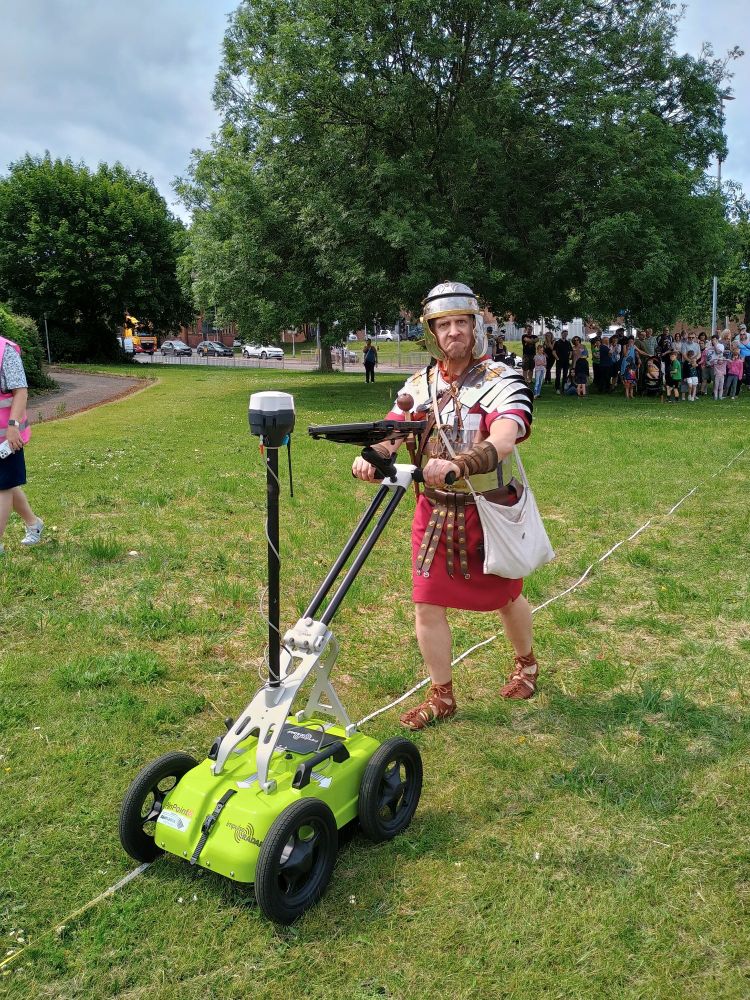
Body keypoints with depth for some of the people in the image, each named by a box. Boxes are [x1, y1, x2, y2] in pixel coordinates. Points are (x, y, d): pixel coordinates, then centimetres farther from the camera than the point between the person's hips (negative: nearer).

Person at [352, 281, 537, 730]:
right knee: (428, 605, 2)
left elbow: (502, 443, -30)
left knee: (506, 597, 16)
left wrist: (457, 465, -48)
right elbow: (391, 432, -11)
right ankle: (442, 696, 21)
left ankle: (526, 663, 46)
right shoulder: (418, 385, 2)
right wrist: (371, 457, -35)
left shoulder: (501, 380, -12)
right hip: (435, 509, 3)